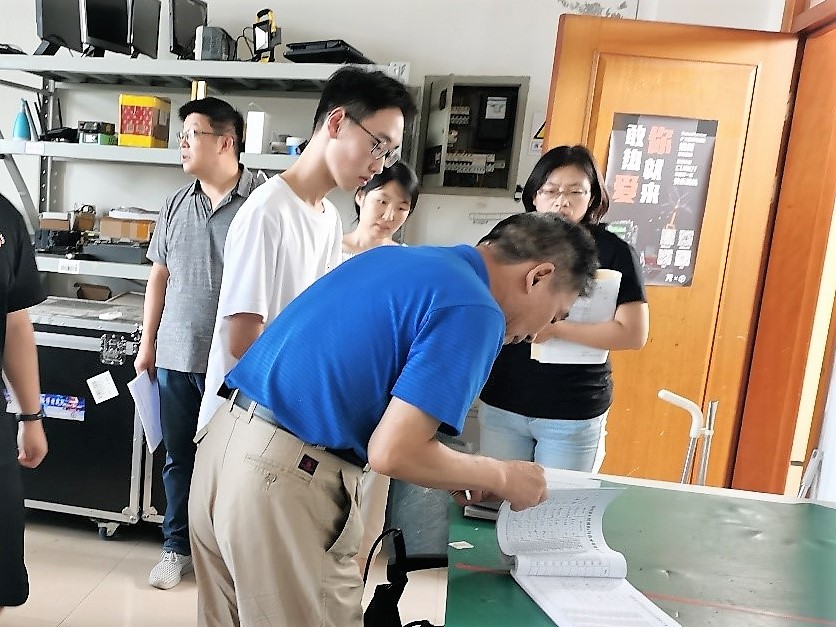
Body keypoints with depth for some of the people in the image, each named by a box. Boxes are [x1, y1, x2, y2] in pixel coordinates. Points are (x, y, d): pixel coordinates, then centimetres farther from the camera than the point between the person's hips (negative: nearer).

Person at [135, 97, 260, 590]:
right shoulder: (177, 204, 8)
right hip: (175, 357, 5)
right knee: (178, 457, 15)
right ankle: (177, 547, 33)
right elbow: (160, 276, 14)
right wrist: (148, 344, 14)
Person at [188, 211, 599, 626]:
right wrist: (500, 476, -1)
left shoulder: (397, 256, 14)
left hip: (227, 436, 9)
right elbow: (393, 452, -19)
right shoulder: (474, 309, -13)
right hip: (283, 475, -9)